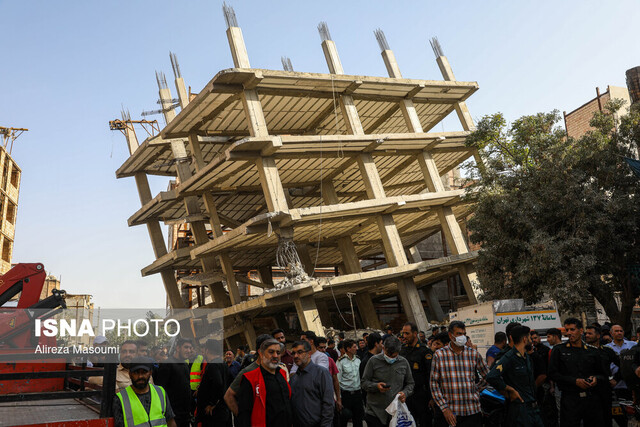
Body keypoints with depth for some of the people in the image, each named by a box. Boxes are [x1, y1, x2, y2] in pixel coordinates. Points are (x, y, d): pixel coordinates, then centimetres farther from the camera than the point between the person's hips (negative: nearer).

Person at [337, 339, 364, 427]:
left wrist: (361, 391, 13)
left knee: (358, 420, 11)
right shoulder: (341, 361, -9)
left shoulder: (358, 360, 7)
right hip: (346, 394, -5)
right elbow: (337, 380, -10)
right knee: (343, 420, 4)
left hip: (358, 393, 5)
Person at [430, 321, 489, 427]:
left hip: (472, 412, 2)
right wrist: (445, 408, -8)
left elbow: (488, 376, 14)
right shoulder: (439, 355, -1)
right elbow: (434, 383, -2)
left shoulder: (474, 354, 5)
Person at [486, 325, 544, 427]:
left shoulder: (527, 357, 15)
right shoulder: (509, 357, -15)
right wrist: (511, 390, -16)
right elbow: (491, 377, -27)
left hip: (533, 407, 8)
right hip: (519, 408, -8)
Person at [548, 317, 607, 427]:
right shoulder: (559, 350, 5)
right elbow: (553, 374, -3)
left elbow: (604, 375, 21)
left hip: (591, 399, 3)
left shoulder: (592, 352, 13)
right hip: (570, 400, -3)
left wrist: (596, 379, -3)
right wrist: (575, 381, -12)